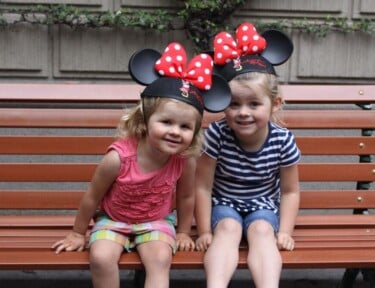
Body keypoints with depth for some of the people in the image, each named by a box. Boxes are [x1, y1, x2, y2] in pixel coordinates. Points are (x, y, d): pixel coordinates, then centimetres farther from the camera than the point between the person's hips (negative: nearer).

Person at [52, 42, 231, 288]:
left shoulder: (186, 159, -23)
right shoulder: (119, 157, -30)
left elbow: (186, 197, -2)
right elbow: (92, 198, -12)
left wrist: (183, 233, 9)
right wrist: (78, 233, 0)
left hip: (156, 221, 1)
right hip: (113, 220, -1)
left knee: (160, 259, -26)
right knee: (101, 258, -27)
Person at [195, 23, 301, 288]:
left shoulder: (283, 140, -15)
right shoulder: (217, 135, -20)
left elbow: (290, 191, -3)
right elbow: (203, 186, -13)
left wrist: (284, 232, -8)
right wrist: (205, 231, -11)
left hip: (263, 205, 1)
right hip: (224, 204, -1)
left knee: (261, 230, -28)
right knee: (228, 228, -30)